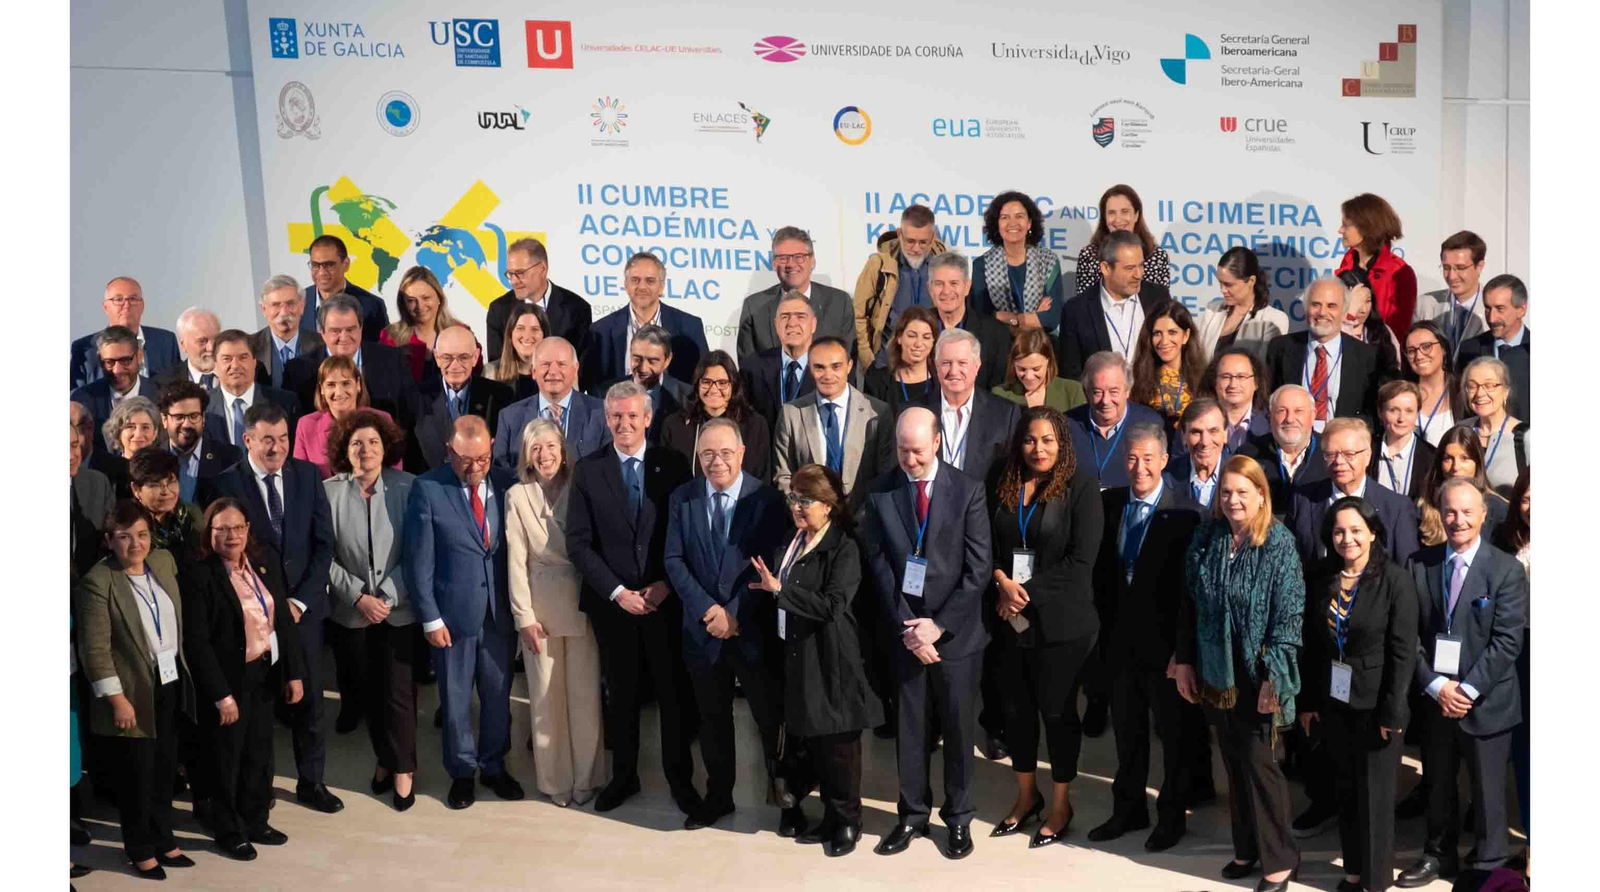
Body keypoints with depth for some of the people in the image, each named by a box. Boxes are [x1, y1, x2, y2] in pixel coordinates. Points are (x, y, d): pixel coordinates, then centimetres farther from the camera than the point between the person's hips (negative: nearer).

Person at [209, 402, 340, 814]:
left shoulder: (308, 475, 2)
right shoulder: (227, 483, -7)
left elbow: (324, 543, 1)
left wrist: (301, 600, -6)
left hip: (303, 606, 2)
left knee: (309, 698, 8)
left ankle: (311, 782, 21)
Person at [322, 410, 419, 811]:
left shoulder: (406, 488, -7)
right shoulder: (330, 491, -5)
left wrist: (388, 596, -11)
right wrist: (359, 597, -10)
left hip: (399, 608, -1)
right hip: (353, 610, 1)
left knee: (399, 691, -2)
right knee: (368, 690, 13)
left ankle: (403, 768, 15)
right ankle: (384, 758, 33)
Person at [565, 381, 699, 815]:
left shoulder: (673, 465, -1)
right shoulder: (588, 470, -1)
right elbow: (578, 542, -4)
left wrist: (666, 585, -10)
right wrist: (617, 592, -11)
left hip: (665, 600, 0)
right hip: (612, 602, 0)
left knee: (675, 693, 6)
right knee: (621, 694, 12)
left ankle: (680, 779, 21)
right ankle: (623, 776, 27)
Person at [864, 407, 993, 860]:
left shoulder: (968, 490, -5)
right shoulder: (879, 493, 0)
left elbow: (978, 568, -7)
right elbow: (879, 565, -1)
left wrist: (939, 625, -12)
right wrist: (906, 628, -9)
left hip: (956, 633, -1)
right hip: (904, 632, 1)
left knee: (958, 728, 9)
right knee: (910, 729, 9)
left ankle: (959, 818, 24)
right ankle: (913, 815, 25)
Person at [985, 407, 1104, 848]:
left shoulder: (1081, 487, -7)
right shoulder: (1001, 485, 6)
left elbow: (1081, 559, -12)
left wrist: (1028, 592, -14)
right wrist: (1002, 581, -11)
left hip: (1060, 620, -4)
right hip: (1009, 617, 4)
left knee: (1058, 710, 6)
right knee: (1015, 707, 13)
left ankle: (1061, 805, 21)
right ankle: (1026, 796, 31)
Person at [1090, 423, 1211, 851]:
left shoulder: (1184, 512, -15)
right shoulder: (1110, 502, 2)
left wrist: (1184, 647, -16)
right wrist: (1106, 621, 7)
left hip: (1164, 641, -5)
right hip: (1121, 638, 5)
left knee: (1175, 732, 11)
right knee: (1127, 728, 18)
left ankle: (1173, 815, 26)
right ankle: (1129, 808, 33)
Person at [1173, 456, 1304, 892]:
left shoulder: (1279, 544, -11)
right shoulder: (1205, 539, 1)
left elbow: (1288, 615, -13)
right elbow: (1189, 604, 7)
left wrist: (1274, 675, -17)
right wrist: (1184, 660, 5)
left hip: (1256, 671, -4)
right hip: (1215, 670, 4)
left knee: (1258, 761, 1)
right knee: (1234, 761, 13)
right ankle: (1247, 848, 27)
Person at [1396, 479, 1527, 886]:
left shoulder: (1506, 569, -7)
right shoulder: (1420, 565, 1)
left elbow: (1507, 641, -12)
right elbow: (1411, 634, 0)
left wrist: (1468, 690, -16)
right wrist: (1436, 685, -10)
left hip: (1487, 703, -3)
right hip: (1435, 700, 3)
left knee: (1487, 791, 8)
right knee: (1438, 785, 18)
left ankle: (1487, 866, 24)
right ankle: (1439, 855, 35)